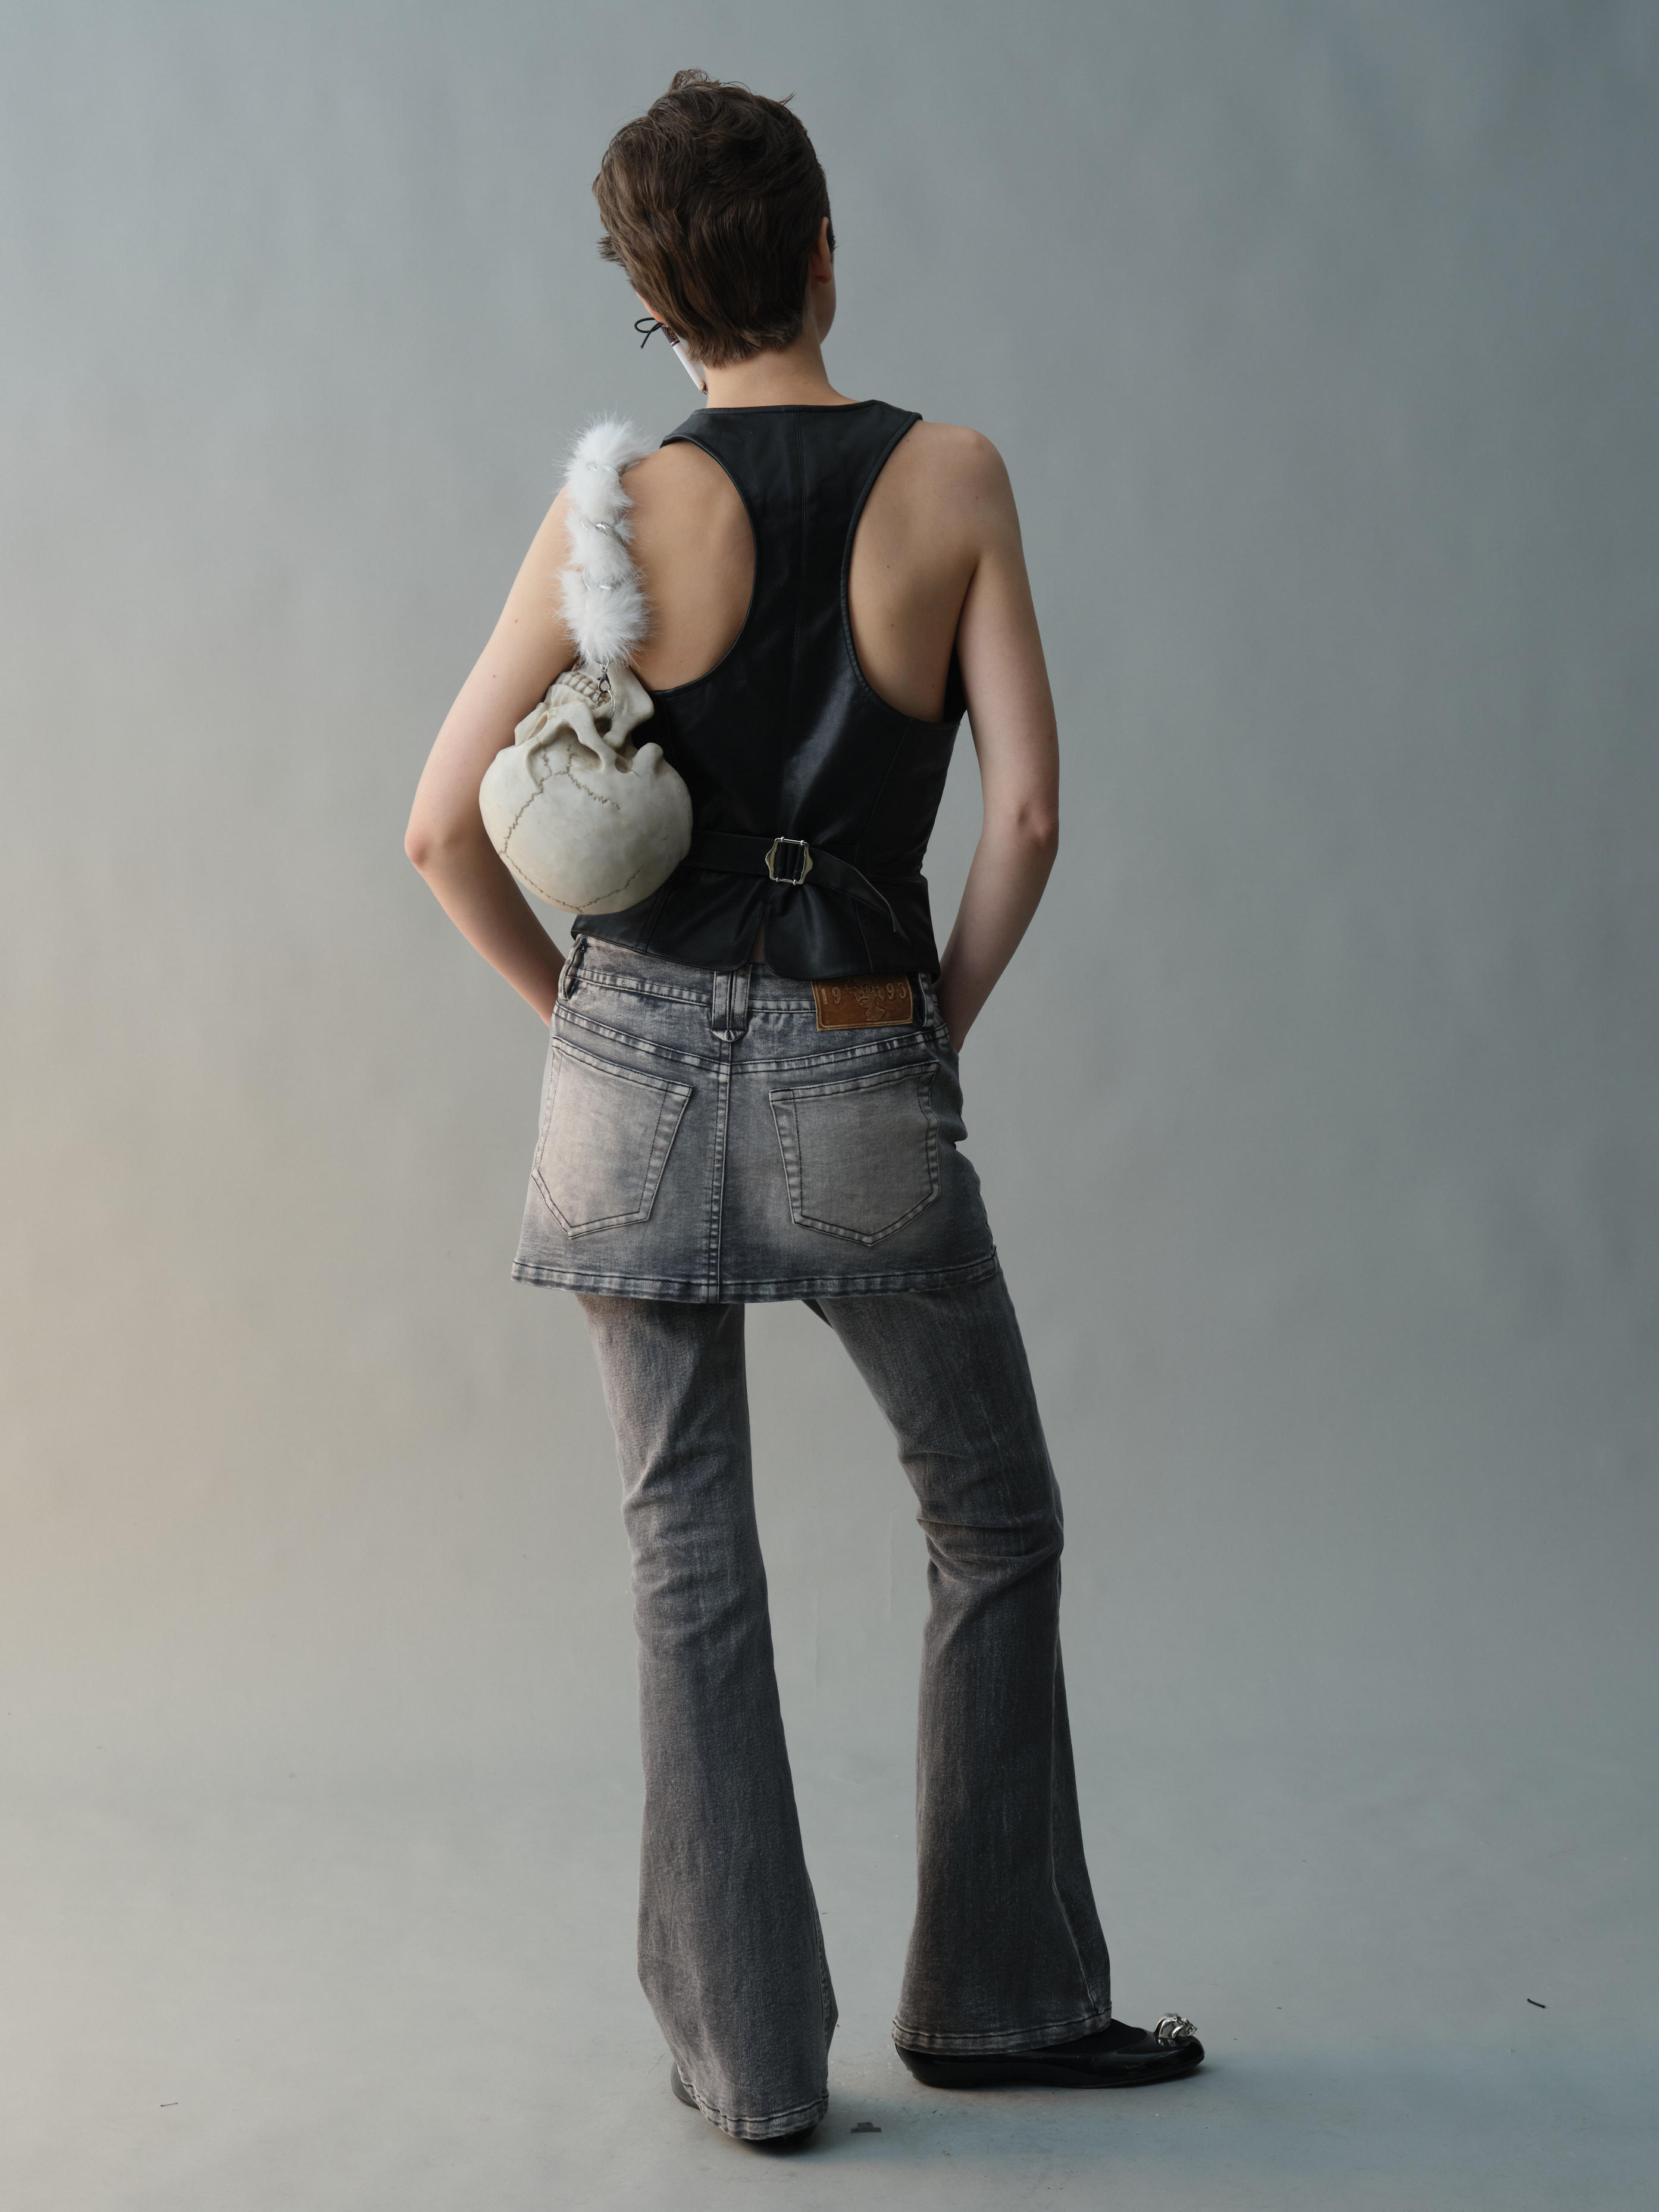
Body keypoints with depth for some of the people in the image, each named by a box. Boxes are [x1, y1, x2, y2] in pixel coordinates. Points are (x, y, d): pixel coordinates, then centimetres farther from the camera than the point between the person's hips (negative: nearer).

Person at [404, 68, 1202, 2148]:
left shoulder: (625, 508, -4)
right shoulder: (952, 475, -3)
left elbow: (445, 828, -7)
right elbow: (1026, 811, -7)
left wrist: (577, 1006, 8)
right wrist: (941, 1025, 6)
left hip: (637, 1065, 1)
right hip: (859, 1080, -1)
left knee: (690, 1558, 9)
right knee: (993, 1524, 17)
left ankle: (752, 2051, 16)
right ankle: (998, 1995, 24)